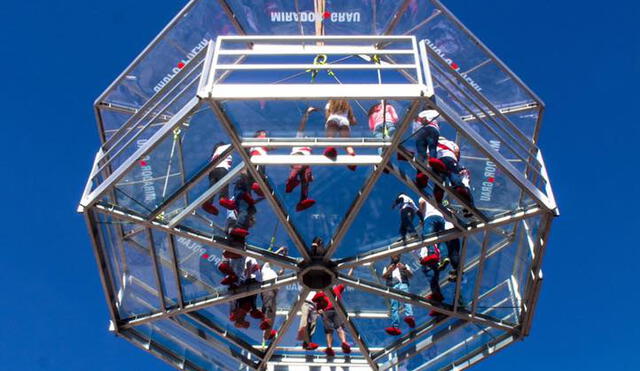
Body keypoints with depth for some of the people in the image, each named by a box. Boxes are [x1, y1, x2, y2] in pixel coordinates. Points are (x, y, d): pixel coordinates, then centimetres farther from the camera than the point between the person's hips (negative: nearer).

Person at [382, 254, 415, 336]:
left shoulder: (404, 266, 29)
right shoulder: (387, 267, 31)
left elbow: (411, 275, 14)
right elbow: (383, 277, 14)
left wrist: (405, 269, -6)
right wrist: (389, 271, -7)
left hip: (403, 284, -1)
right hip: (393, 287, 1)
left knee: (406, 299, -29)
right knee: (394, 306, -17)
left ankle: (410, 317, -53)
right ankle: (395, 327, -31)